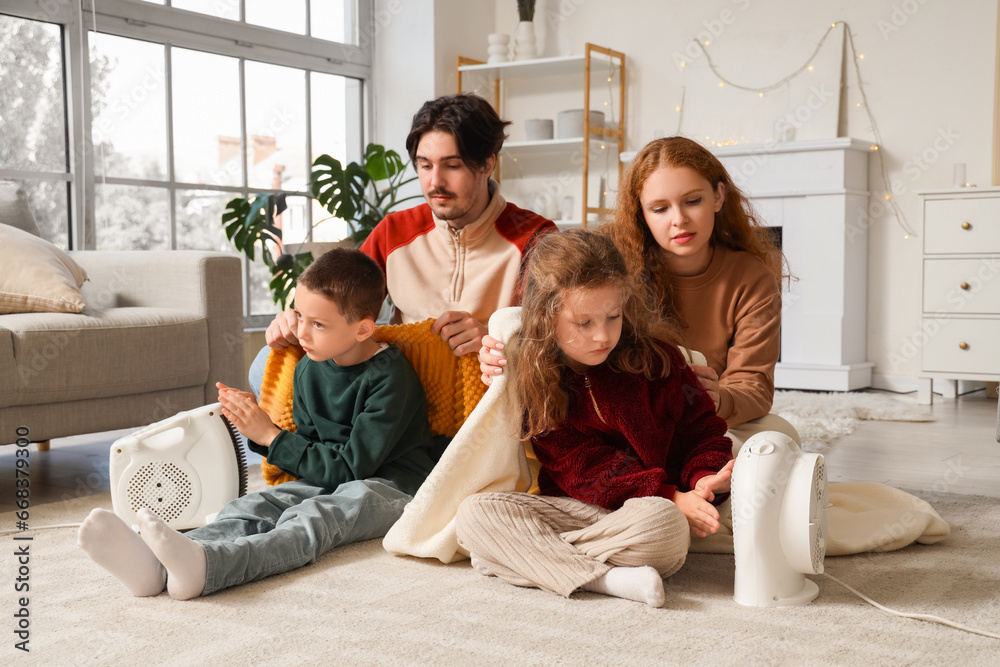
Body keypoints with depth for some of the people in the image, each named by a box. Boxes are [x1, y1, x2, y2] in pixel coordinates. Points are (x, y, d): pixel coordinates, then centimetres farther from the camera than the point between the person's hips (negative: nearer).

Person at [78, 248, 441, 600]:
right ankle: (155, 565, -52)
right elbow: (309, 450, 14)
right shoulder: (309, 369, 9)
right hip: (328, 482, 7)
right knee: (251, 507, -22)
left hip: (391, 485, -6)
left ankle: (206, 565, -65)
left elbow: (350, 468, -18)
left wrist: (270, 436, -14)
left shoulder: (391, 377, -15)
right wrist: (258, 427, -5)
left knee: (312, 517, -37)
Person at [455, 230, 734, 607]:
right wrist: (669, 496, -18)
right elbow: (583, 470, -7)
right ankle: (603, 579, -35)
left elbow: (703, 430, 7)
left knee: (662, 521, -38)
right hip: (574, 509, 2)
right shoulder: (536, 382, -1)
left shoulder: (654, 360, 0)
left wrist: (705, 478, -17)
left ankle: (517, 558, -24)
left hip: (651, 507, -1)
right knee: (474, 512, -20)